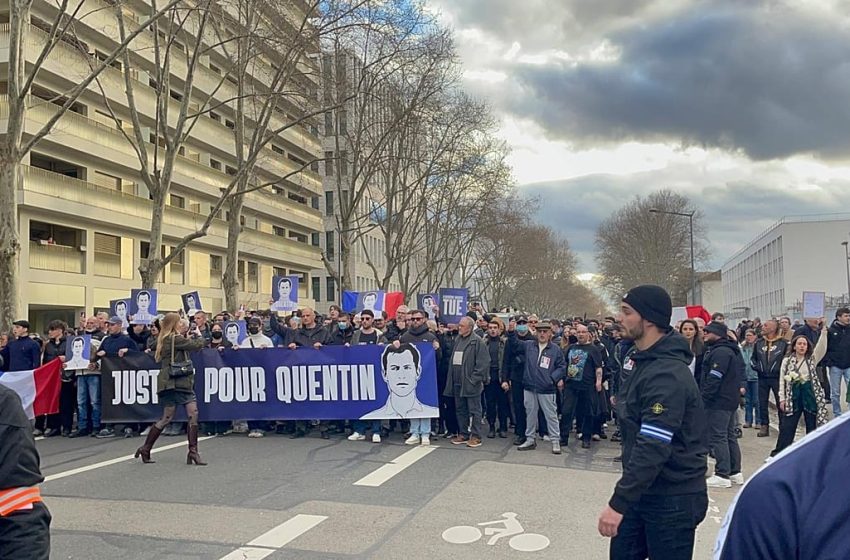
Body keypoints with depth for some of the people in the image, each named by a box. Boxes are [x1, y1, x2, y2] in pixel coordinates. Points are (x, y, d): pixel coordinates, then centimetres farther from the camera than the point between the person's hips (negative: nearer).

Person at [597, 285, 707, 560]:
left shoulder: (666, 375, -24)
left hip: (673, 499, -9)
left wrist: (618, 503, -28)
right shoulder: (645, 362, 8)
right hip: (642, 492, 9)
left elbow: (653, 448, -29)